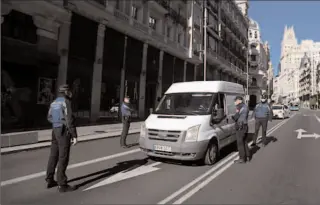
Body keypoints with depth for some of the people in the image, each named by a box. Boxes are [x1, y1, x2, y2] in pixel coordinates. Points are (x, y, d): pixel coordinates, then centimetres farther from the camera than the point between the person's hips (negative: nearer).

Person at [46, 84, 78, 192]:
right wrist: (74, 135, -18)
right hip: (64, 132, -9)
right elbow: (70, 119, -21)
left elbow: (49, 118, 24)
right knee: (63, 158, -5)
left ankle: (50, 181, 23)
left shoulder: (54, 102, 14)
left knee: (54, 156, 14)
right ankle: (62, 185, 0)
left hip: (55, 130, 9)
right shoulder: (66, 102, -14)